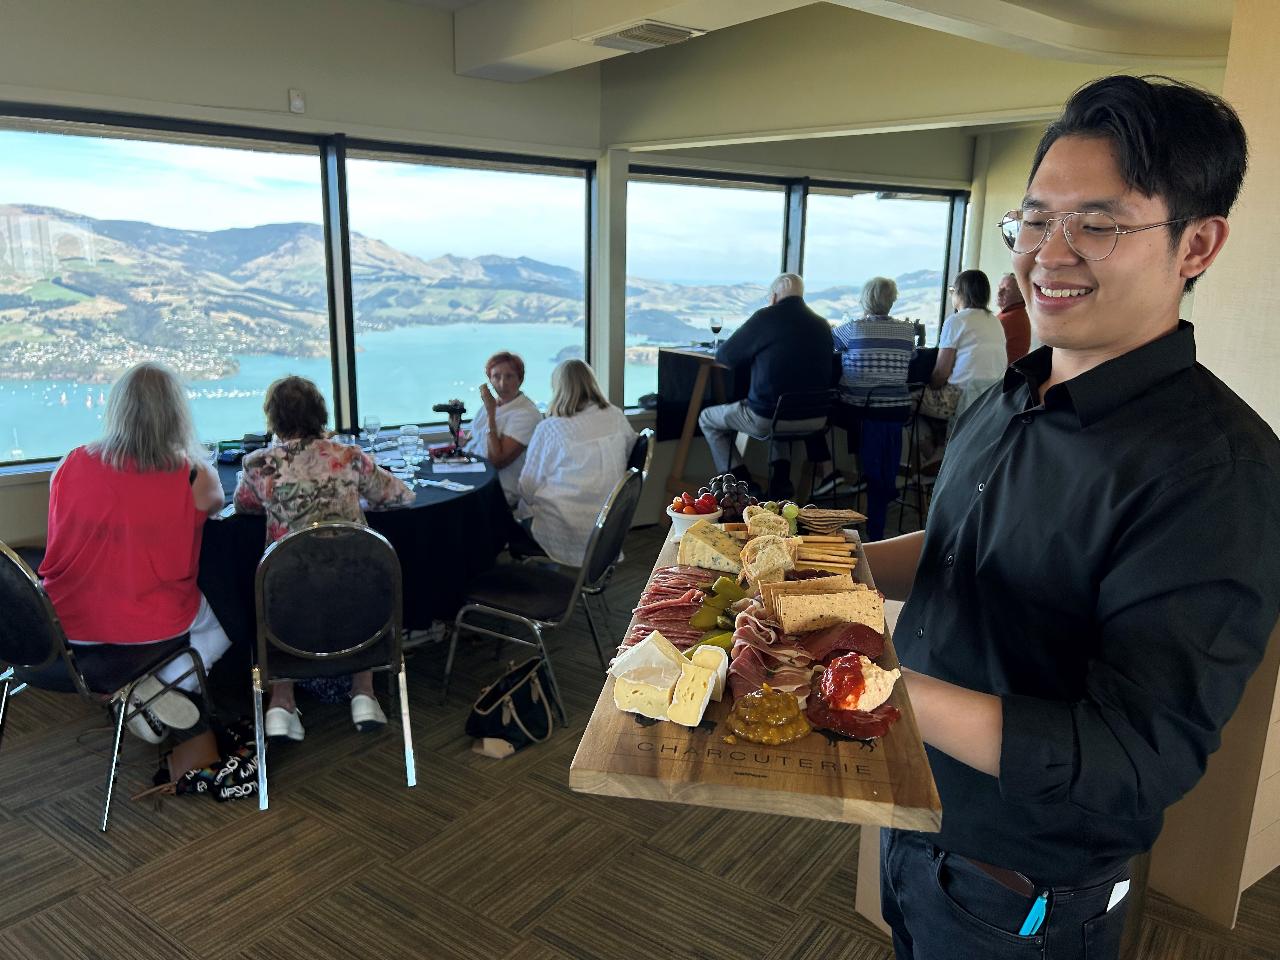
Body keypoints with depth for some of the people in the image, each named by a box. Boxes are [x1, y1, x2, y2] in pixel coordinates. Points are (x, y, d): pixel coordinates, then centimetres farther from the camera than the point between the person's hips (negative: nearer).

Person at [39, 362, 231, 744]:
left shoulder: (70, 465, -7)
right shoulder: (194, 477, -16)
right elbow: (216, 505, 7)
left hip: (67, 623, 4)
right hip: (148, 625, -4)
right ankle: (158, 691, 3)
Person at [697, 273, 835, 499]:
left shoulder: (765, 318, -10)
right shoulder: (822, 325, 5)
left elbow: (723, 356, -1)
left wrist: (751, 351, 18)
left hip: (766, 418, -6)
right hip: (815, 419, 6)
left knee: (707, 418, 19)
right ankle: (780, 479, 27)